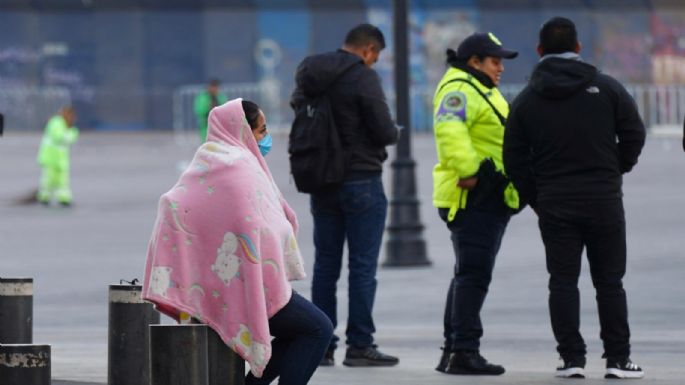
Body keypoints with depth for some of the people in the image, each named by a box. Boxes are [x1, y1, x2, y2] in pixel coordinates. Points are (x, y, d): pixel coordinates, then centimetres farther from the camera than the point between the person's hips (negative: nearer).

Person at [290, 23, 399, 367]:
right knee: (363, 266, -2)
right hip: (361, 181, -7)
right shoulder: (363, 78, -14)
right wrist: (393, 133, 6)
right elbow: (384, 131, -15)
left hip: (321, 183, 7)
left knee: (325, 264, 11)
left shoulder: (309, 76, 7)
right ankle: (359, 345, -2)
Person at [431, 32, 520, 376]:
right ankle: (464, 351, -14)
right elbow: (449, 131, -29)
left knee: (468, 274, 14)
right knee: (473, 274, -13)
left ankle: (452, 352, 19)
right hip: (473, 196, -11)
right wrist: (469, 170, -33)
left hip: (490, 199, 11)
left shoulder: (481, 91, 24)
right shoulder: (459, 90, -12)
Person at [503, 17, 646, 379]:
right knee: (609, 281, 5)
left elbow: (514, 159, 2)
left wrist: (535, 199, 12)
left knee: (563, 281, 5)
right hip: (603, 198, 0)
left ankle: (571, 359, 0)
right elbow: (634, 135, 0)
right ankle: (618, 359, 4)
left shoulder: (526, 100, 2)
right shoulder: (606, 88, -1)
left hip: (554, 203, 0)